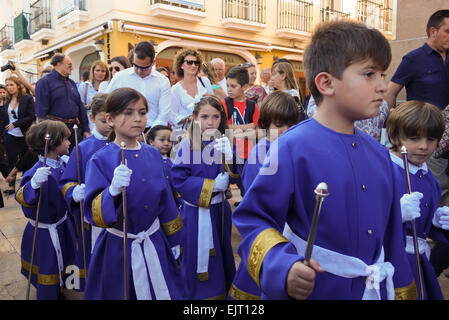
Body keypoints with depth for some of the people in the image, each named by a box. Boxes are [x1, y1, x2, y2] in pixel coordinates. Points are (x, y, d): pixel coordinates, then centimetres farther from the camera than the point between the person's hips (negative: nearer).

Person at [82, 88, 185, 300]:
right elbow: (94, 215, -19)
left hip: (154, 243, 4)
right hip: (117, 248, -4)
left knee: (162, 292, 15)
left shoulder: (153, 154, 1)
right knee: (121, 292, 11)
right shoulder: (100, 160, -12)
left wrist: (174, 239, 15)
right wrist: (113, 191, -38)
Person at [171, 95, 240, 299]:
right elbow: (179, 179, -14)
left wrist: (226, 154, -20)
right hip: (196, 212, -5)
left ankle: (223, 293, 38)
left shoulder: (224, 142, 3)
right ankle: (201, 294, 26)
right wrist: (212, 185, -17)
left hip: (220, 209, 5)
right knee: (199, 260, 5)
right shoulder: (188, 144, -11)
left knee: (221, 255, 19)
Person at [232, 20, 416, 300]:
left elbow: (391, 235, 8)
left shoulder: (379, 154, 0)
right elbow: (254, 219, -17)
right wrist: (283, 268, -31)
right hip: (309, 289, -6)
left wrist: (402, 291, 14)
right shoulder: (293, 148, -21)